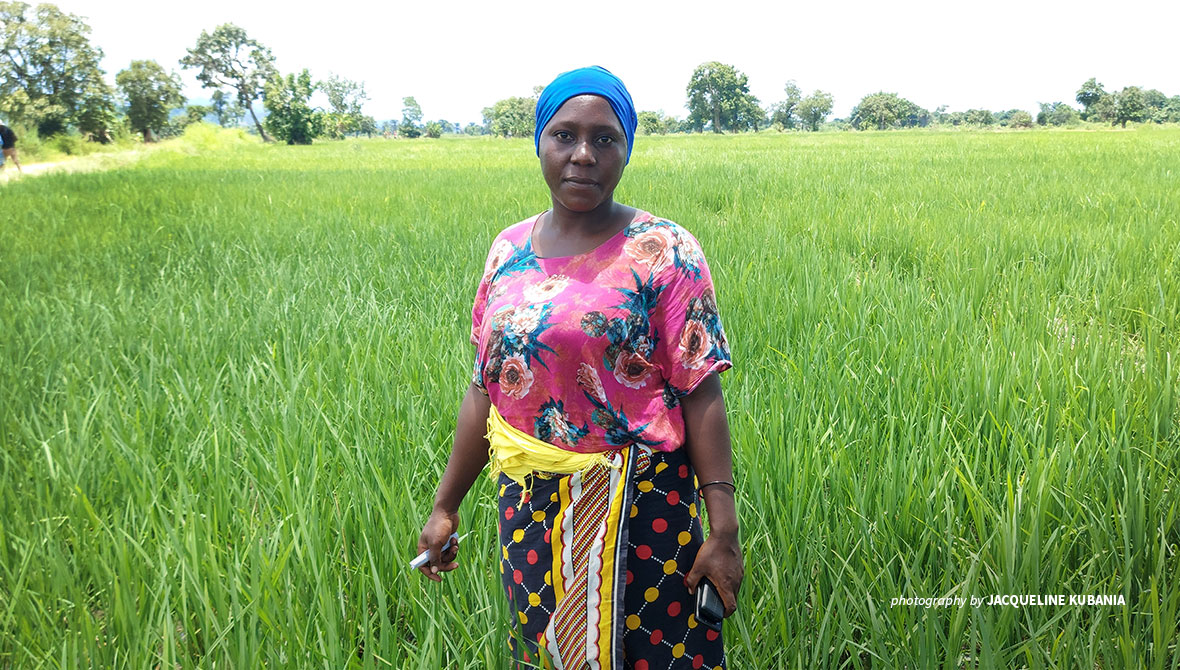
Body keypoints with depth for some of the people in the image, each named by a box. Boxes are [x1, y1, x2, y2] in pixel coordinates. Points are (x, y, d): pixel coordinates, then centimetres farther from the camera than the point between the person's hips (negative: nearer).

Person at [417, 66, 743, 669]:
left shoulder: (663, 251, -8)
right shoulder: (509, 249, 5)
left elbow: (702, 394, -11)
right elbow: (484, 389, 10)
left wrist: (723, 529, -15)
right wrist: (445, 505, 12)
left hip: (640, 508, -4)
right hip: (528, 508, 4)